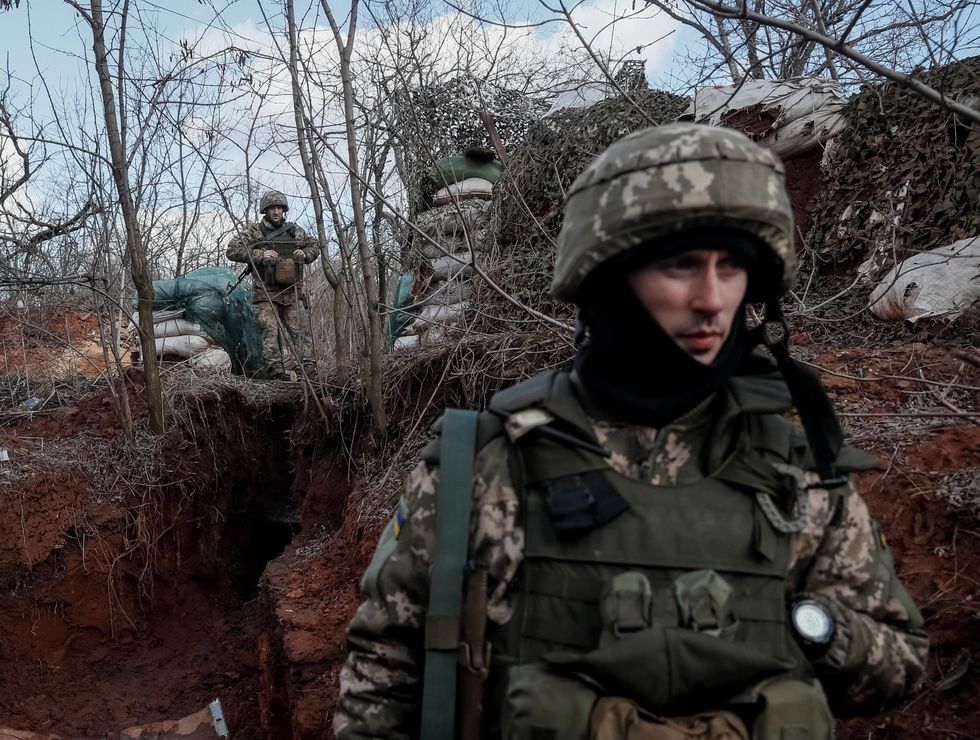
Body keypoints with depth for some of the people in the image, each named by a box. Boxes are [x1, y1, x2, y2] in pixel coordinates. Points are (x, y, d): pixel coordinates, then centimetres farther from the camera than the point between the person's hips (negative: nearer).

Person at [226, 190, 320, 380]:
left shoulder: (295, 231, 12)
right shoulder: (254, 231, 0)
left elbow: (314, 246, 25)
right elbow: (232, 250, -8)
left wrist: (305, 254, 1)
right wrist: (260, 255, -17)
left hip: (291, 291, 4)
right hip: (266, 292, -4)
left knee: (294, 332, 3)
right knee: (270, 330, -12)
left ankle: (290, 370, 7)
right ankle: (275, 371, -14)